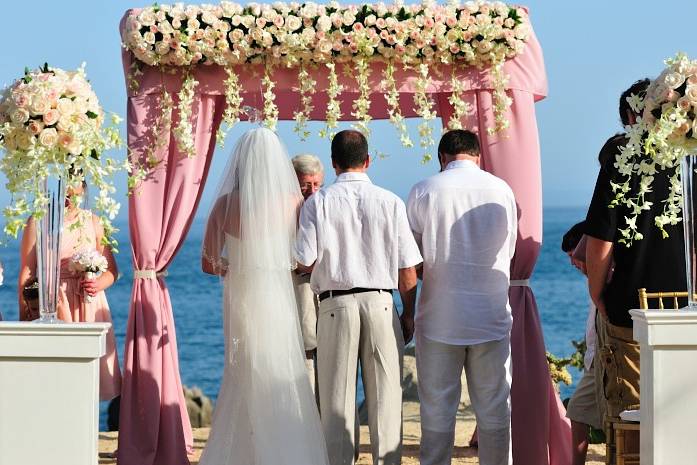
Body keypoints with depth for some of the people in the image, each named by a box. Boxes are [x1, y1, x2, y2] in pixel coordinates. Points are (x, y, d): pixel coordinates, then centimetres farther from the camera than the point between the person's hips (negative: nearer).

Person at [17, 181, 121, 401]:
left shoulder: (93, 222, 11)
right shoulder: (38, 222, 3)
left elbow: (112, 269, 13)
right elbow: (26, 272, 0)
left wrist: (99, 284, -10)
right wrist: (24, 317, -7)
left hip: (89, 306, 3)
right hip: (50, 306, -3)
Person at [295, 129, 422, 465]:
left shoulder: (318, 203, -2)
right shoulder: (391, 202, 1)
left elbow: (306, 261, -6)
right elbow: (407, 267, 1)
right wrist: (408, 315, 10)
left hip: (336, 304, -1)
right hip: (381, 303, 1)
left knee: (337, 398, 6)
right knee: (385, 396, 6)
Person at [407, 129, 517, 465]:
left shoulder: (424, 191, -5)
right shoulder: (502, 190, 0)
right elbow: (509, 251, 11)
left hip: (439, 318, -1)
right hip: (491, 317, 1)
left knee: (437, 411, 6)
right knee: (494, 409, 8)